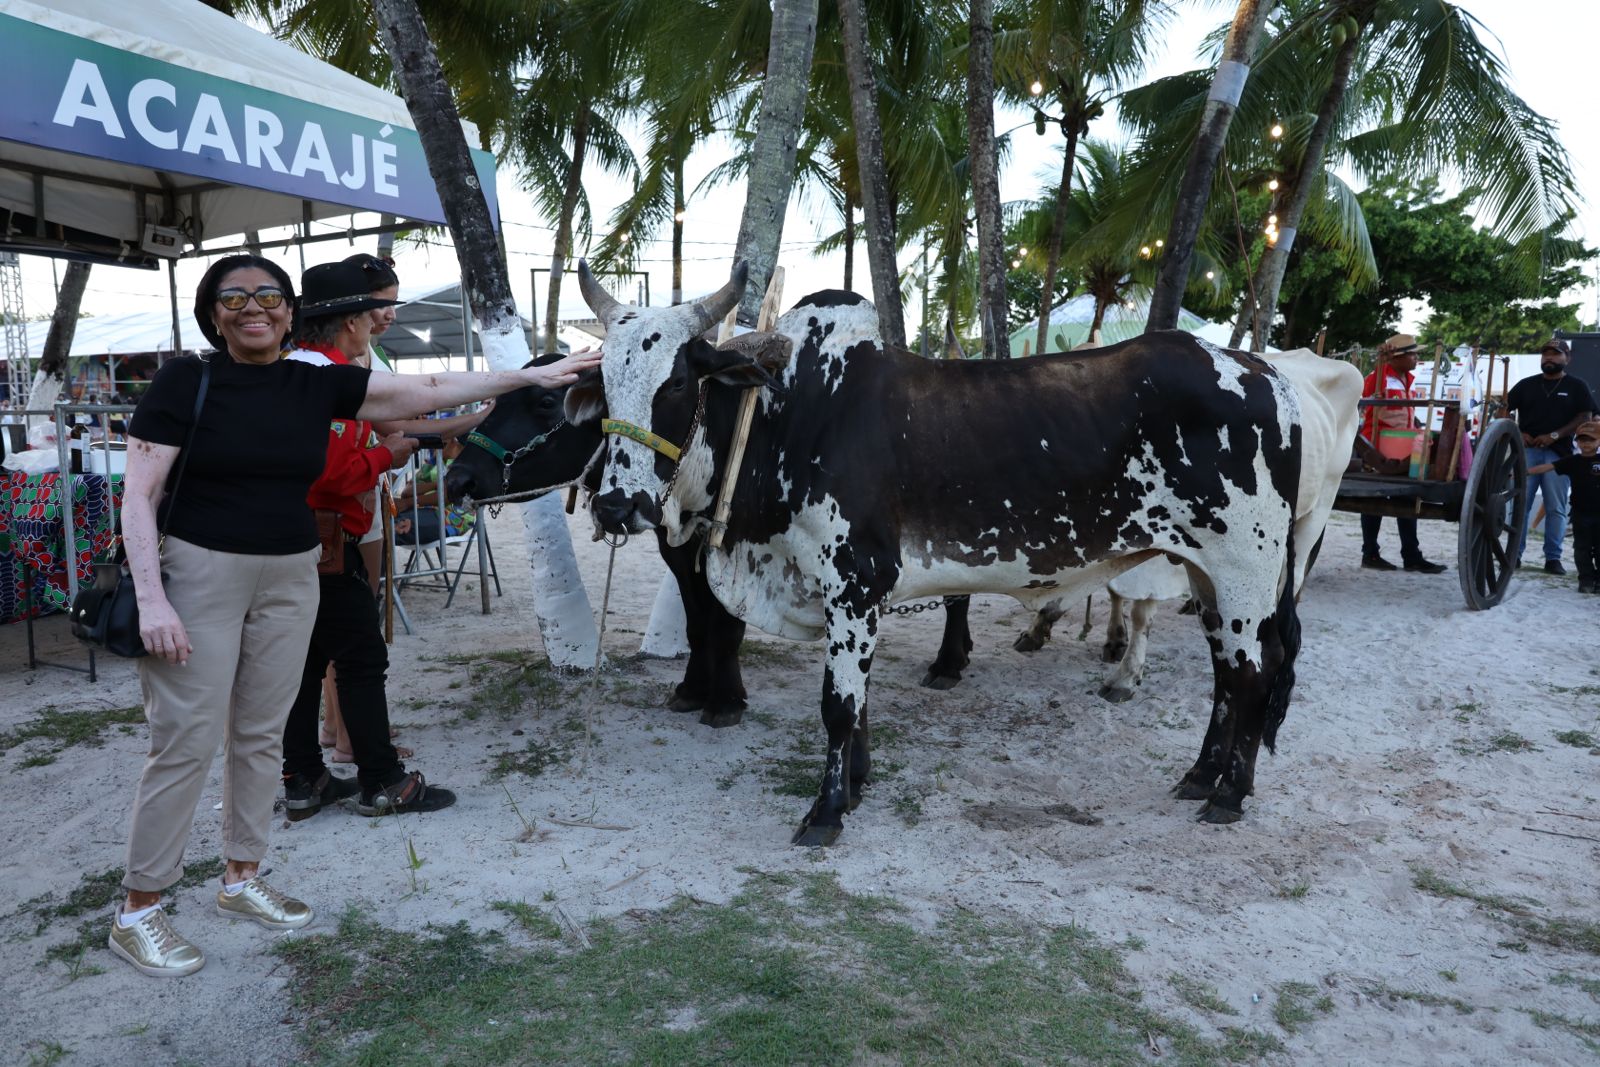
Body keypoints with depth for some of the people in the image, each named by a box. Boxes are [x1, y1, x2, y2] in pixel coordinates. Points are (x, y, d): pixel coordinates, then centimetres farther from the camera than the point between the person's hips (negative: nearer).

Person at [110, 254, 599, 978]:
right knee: (186, 743, -2)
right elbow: (139, 494, -9)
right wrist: (151, 597, -18)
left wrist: (531, 376, -1)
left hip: (290, 577, 5)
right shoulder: (185, 380, -7)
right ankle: (137, 912, 13)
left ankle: (241, 878, 29)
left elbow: (428, 391, 2)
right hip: (200, 571, -4)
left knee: (261, 734, 13)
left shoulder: (319, 384, 3)